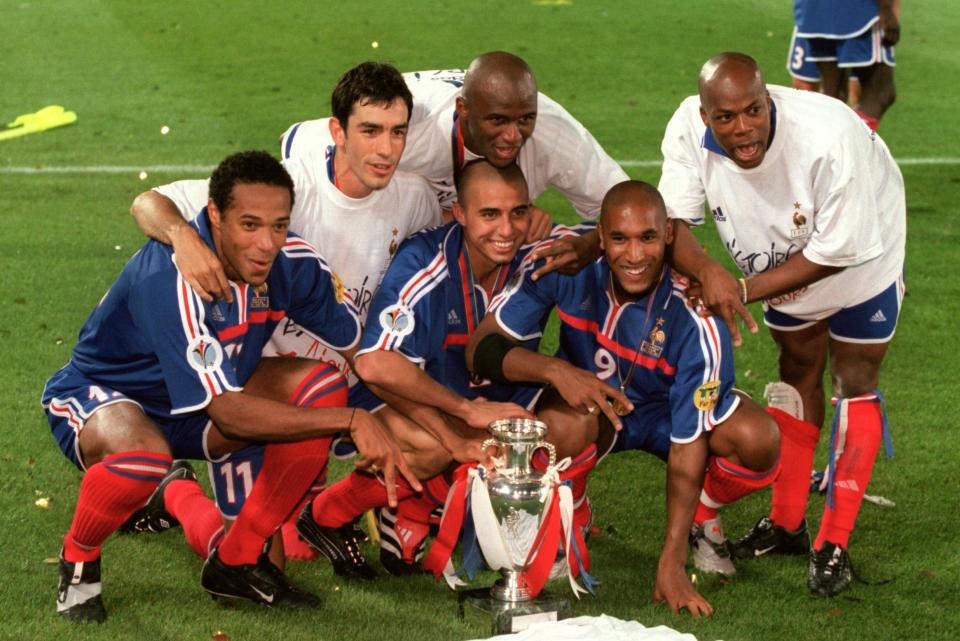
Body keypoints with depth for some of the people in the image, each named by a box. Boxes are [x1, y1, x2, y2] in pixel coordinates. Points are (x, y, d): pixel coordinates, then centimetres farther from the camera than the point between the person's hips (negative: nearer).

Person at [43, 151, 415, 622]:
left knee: (324, 386, -15)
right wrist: (351, 420, -35)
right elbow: (229, 415, -37)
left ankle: (236, 562, -2)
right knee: (144, 452, -41)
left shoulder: (294, 264, -16)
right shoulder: (169, 280, -35)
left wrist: (380, 437, -20)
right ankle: (78, 560, -7)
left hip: (192, 414, 7)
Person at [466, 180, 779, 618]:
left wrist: (671, 564, -31)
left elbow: (688, 444, -27)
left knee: (759, 441, -31)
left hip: (669, 411, 0)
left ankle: (703, 517, 4)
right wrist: (555, 370, -43)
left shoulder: (696, 319, -31)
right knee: (560, 424, -37)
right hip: (591, 401, 0)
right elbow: (482, 348, -22)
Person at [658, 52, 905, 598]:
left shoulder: (829, 139, -44)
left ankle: (835, 545, 7)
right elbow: (671, 222, -31)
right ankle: (787, 523, 30)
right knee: (799, 368, 17)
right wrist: (708, 271, -52)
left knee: (855, 378, 0)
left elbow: (836, 252, -34)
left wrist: (744, 291, -34)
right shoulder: (689, 130, -32)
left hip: (861, 252, -4)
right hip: (783, 262, 4)